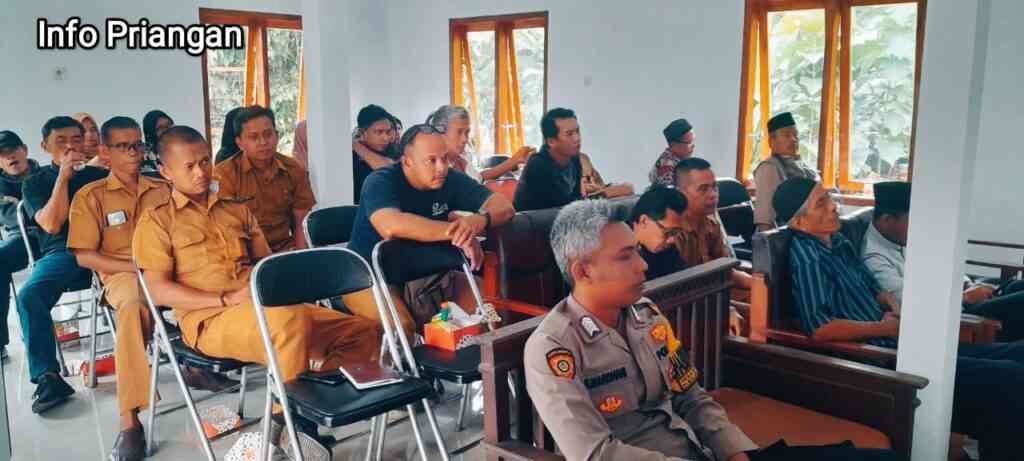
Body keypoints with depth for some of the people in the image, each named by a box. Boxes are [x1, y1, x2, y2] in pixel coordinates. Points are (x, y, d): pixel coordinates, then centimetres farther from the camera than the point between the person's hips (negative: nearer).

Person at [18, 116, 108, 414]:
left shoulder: (100, 175, 21)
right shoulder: (35, 183, 16)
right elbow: (52, 224, -2)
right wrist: (63, 176, -4)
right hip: (62, 254, 0)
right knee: (29, 296, -32)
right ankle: (47, 377, -26)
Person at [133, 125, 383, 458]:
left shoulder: (238, 211, 23)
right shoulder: (156, 221, 6)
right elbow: (159, 291, -4)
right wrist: (227, 299, -15)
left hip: (267, 308, 6)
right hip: (211, 320, -6)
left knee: (365, 331, -9)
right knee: (291, 319, -38)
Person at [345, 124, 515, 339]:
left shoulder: (450, 180, -4)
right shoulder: (380, 182, -19)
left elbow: (504, 207, -10)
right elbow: (391, 226, -41)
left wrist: (479, 220, -34)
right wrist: (455, 232, -38)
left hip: (422, 272, 6)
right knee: (402, 325, -32)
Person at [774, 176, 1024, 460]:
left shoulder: (839, 242, 14)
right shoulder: (808, 259, -16)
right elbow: (820, 329, -27)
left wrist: (893, 306, 0)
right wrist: (885, 328, -13)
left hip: (895, 346, 10)